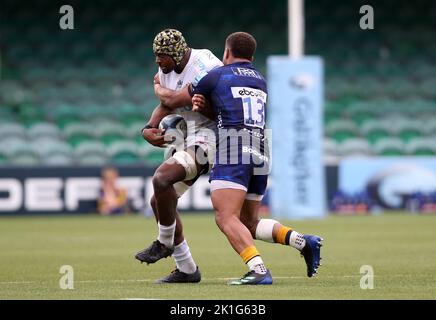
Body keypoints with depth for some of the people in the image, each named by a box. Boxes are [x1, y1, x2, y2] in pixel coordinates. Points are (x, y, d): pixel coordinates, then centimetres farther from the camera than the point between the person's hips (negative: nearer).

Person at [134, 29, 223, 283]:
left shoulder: (204, 68, -22)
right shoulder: (168, 70, 7)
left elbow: (174, 101, -24)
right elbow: (165, 107, 18)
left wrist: (158, 88, -2)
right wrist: (149, 129, -2)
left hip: (211, 136, -10)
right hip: (191, 138, 10)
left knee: (161, 179, -29)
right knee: (160, 200, 8)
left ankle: (165, 243, -6)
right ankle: (187, 270, 17)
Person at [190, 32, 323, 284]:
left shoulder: (217, 76, 7)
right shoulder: (260, 81, 25)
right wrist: (202, 103, 13)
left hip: (233, 153, -7)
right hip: (261, 155, 7)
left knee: (226, 219, -14)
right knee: (249, 223, 17)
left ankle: (259, 270, -34)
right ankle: (303, 241, -4)